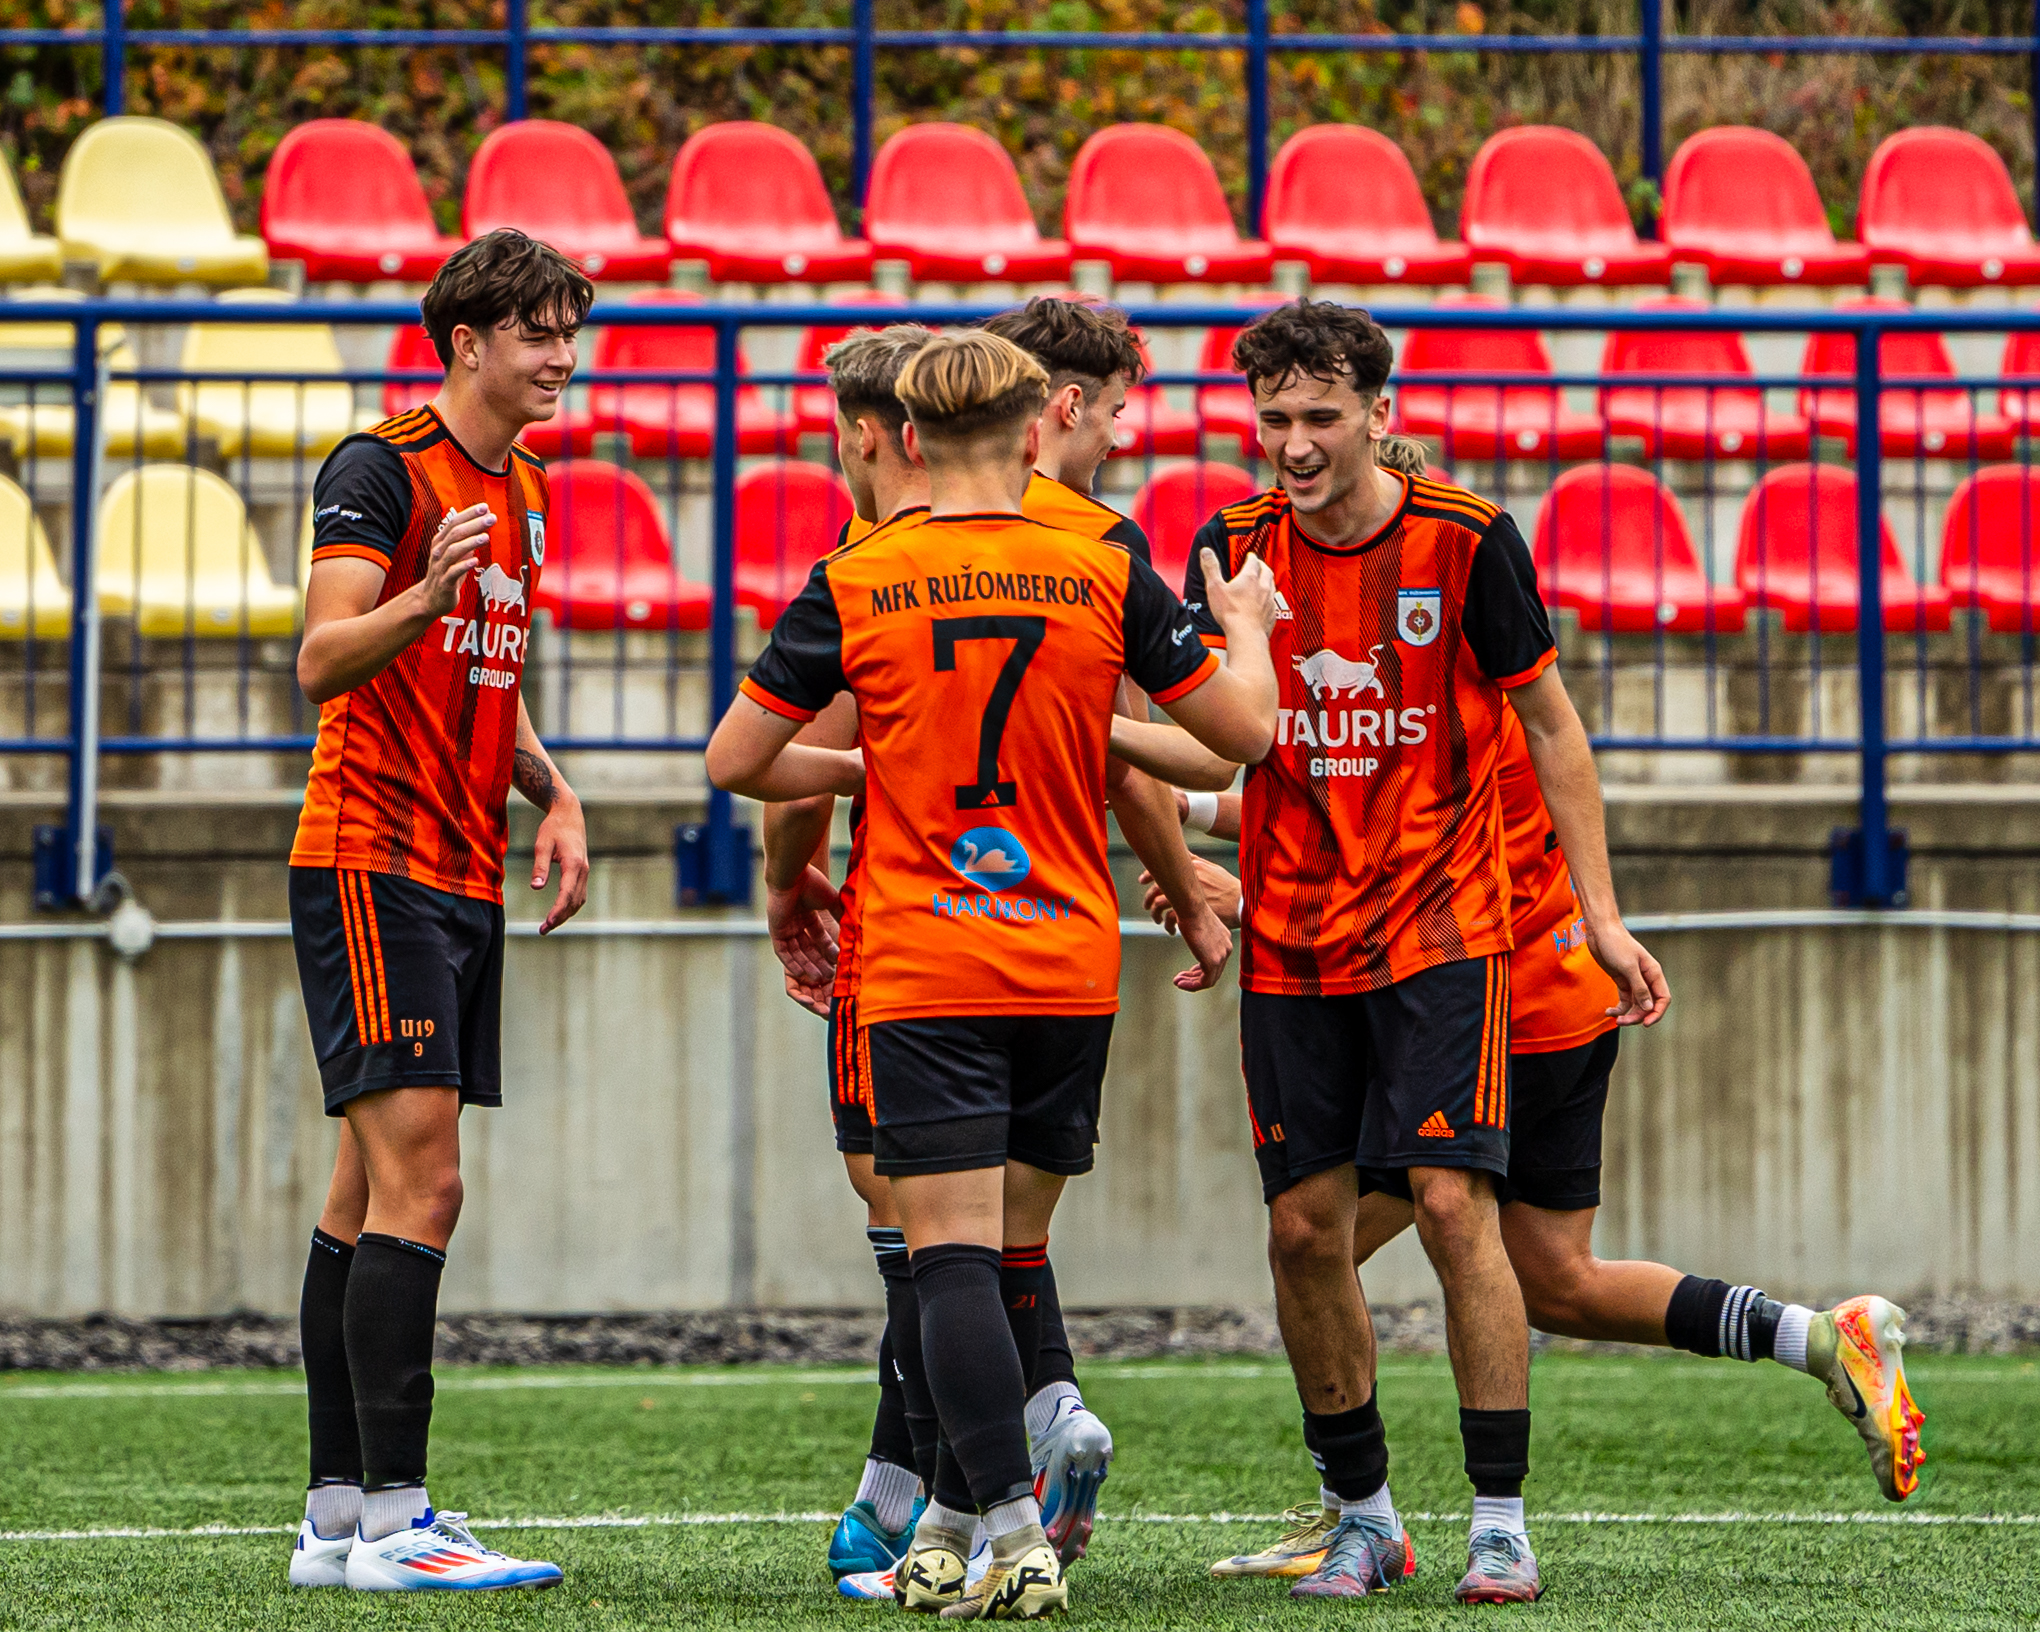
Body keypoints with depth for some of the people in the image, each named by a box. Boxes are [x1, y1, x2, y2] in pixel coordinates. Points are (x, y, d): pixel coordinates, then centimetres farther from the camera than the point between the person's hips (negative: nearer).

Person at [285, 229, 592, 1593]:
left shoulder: (522, 489, 17)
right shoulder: (385, 469, -9)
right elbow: (322, 662, -18)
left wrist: (553, 794, 9)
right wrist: (426, 595, -36)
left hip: (465, 874, 9)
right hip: (371, 865, -9)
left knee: (372, 1194, 9)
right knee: (419, 1185, -15)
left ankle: (338, 1519, 11)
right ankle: (391, 1520, -17)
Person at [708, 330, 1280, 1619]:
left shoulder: (854, 587, -4)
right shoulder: (1106, 578, -1)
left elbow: (735, 760, 1)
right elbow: (1243, 730, 7)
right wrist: (1245, 624, 27)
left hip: (922, 973, -3)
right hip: (1071, 969, 3)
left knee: (954, 1256, -7)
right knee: (1011, 1252, 13)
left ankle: (1013, 1531, -20)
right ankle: (954, 1527, 21)